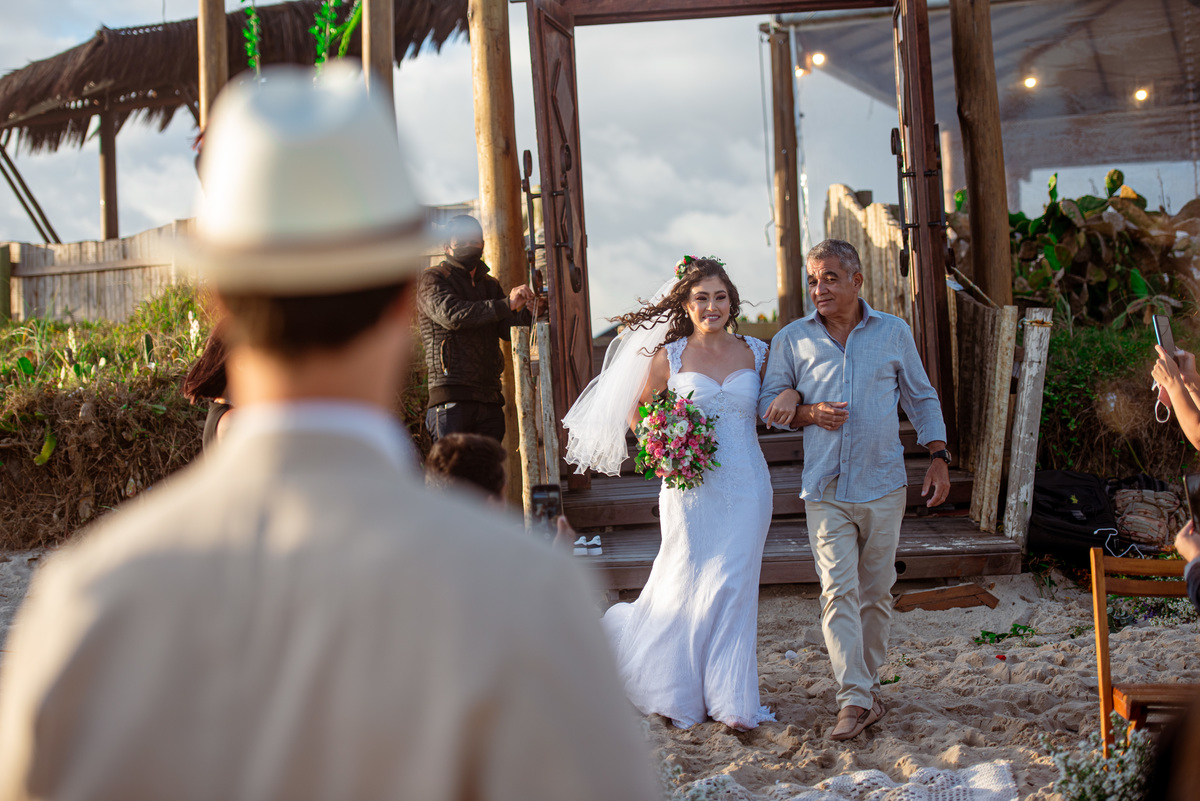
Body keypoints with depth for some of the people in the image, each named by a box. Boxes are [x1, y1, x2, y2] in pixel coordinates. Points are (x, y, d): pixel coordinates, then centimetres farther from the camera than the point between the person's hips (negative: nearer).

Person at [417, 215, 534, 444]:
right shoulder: (433, 279, 5)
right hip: (451, 397, -6)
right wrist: (506, 304, -20)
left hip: (490, 399, 6)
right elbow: (451, 314, -15)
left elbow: (507, 328, 10)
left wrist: (524, 310, -13)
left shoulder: (490, 285, 24)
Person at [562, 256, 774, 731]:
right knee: (687, 583, 2)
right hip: (692, 484, -2)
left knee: (733, 586, -1)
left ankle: (730, 701, 7)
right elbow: (636, 416, 8)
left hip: (746, 483, 2)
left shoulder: (756, 353, 8)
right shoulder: (669, 356, 2)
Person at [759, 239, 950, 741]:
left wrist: (937, 456, 5)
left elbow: (922, 397, 14)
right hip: (825, 488, -1)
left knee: (876, 591, 9)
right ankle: (856, 698, -10)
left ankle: (867, 680, 24)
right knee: (838, 591, -10)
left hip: (883, 486, 1)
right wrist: (808, 413, -10)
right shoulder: (791, 340, 4)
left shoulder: (894, 333, 6)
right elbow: (768, 404, 10)